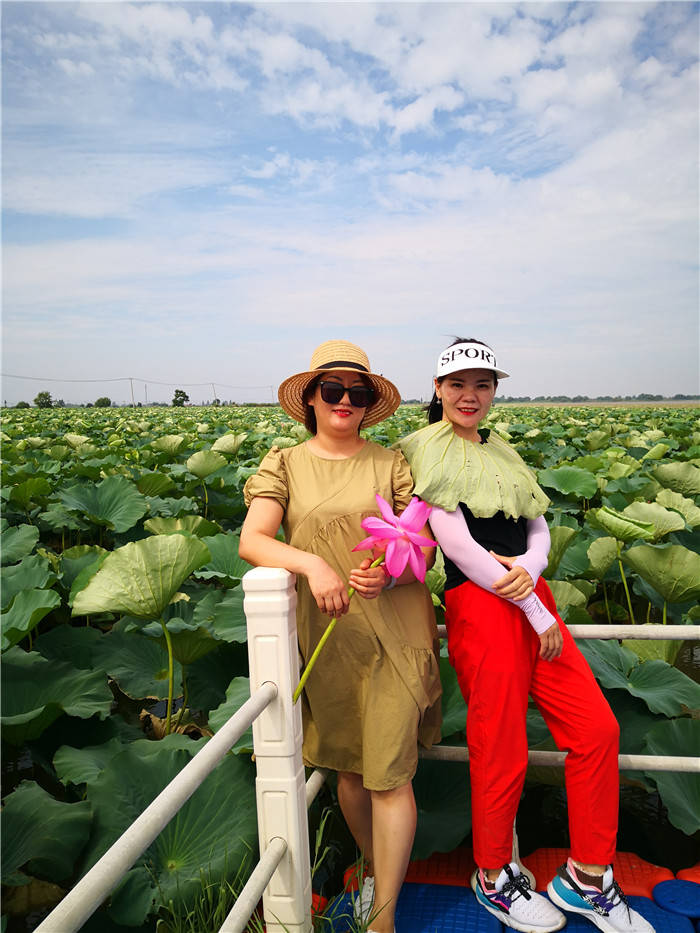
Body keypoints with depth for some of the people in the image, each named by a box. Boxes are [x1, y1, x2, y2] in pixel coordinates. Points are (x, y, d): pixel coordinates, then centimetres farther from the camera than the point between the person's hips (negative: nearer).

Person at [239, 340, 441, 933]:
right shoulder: (284, 465, 2)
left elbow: (425, 549, 2)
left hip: (395, 634, -1)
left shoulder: (391, 463, 2)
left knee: (389, 776, 0)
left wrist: (390, 574, -20)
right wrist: (311, 562, -29)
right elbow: (251, 540, -11)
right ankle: (373, 867, 44)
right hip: (326, 637, 1)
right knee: (347, 768, 17)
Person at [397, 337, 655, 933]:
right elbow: (457, 544, -14)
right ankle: (493, 880, 30)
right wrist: (537, 611, -10)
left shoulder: (502, 453, 17)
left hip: (532, 597, 8)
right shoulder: (425, 450, -6)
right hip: (479, 606, -7)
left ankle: (587, 880, 26)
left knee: (598, 730, 7)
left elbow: (540, 530, 13)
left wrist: (530, 565, -12)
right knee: (502, 753, 3)